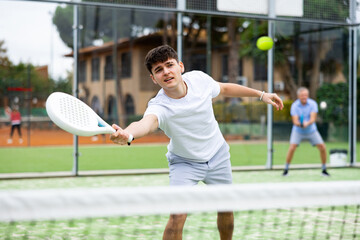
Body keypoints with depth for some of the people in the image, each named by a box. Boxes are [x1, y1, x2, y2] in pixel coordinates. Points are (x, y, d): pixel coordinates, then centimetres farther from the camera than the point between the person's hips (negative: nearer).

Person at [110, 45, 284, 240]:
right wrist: (128, 134, -81)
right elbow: (146, 122, -58)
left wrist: (261, 94, 9)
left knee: (226, 209, 15)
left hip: (218, 155, 4)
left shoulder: (199, 79, -19)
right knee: (177, 216, -21)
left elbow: (224, 88, 4)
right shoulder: (159, 107, -33)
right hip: (185, 163, -4)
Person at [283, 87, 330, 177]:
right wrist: (299, 124, -47)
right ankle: (286, 169, -7)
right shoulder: (294, 105, -16)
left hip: (311, 130, 2)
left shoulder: (313, 104, -14)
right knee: (292, 148, -21)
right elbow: (295, 121, -24)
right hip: (298, 131, -2)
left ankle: (324, 169, 12)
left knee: (323, 148, -7)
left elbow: (313, 119, -24)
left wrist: (307, 123, -45)